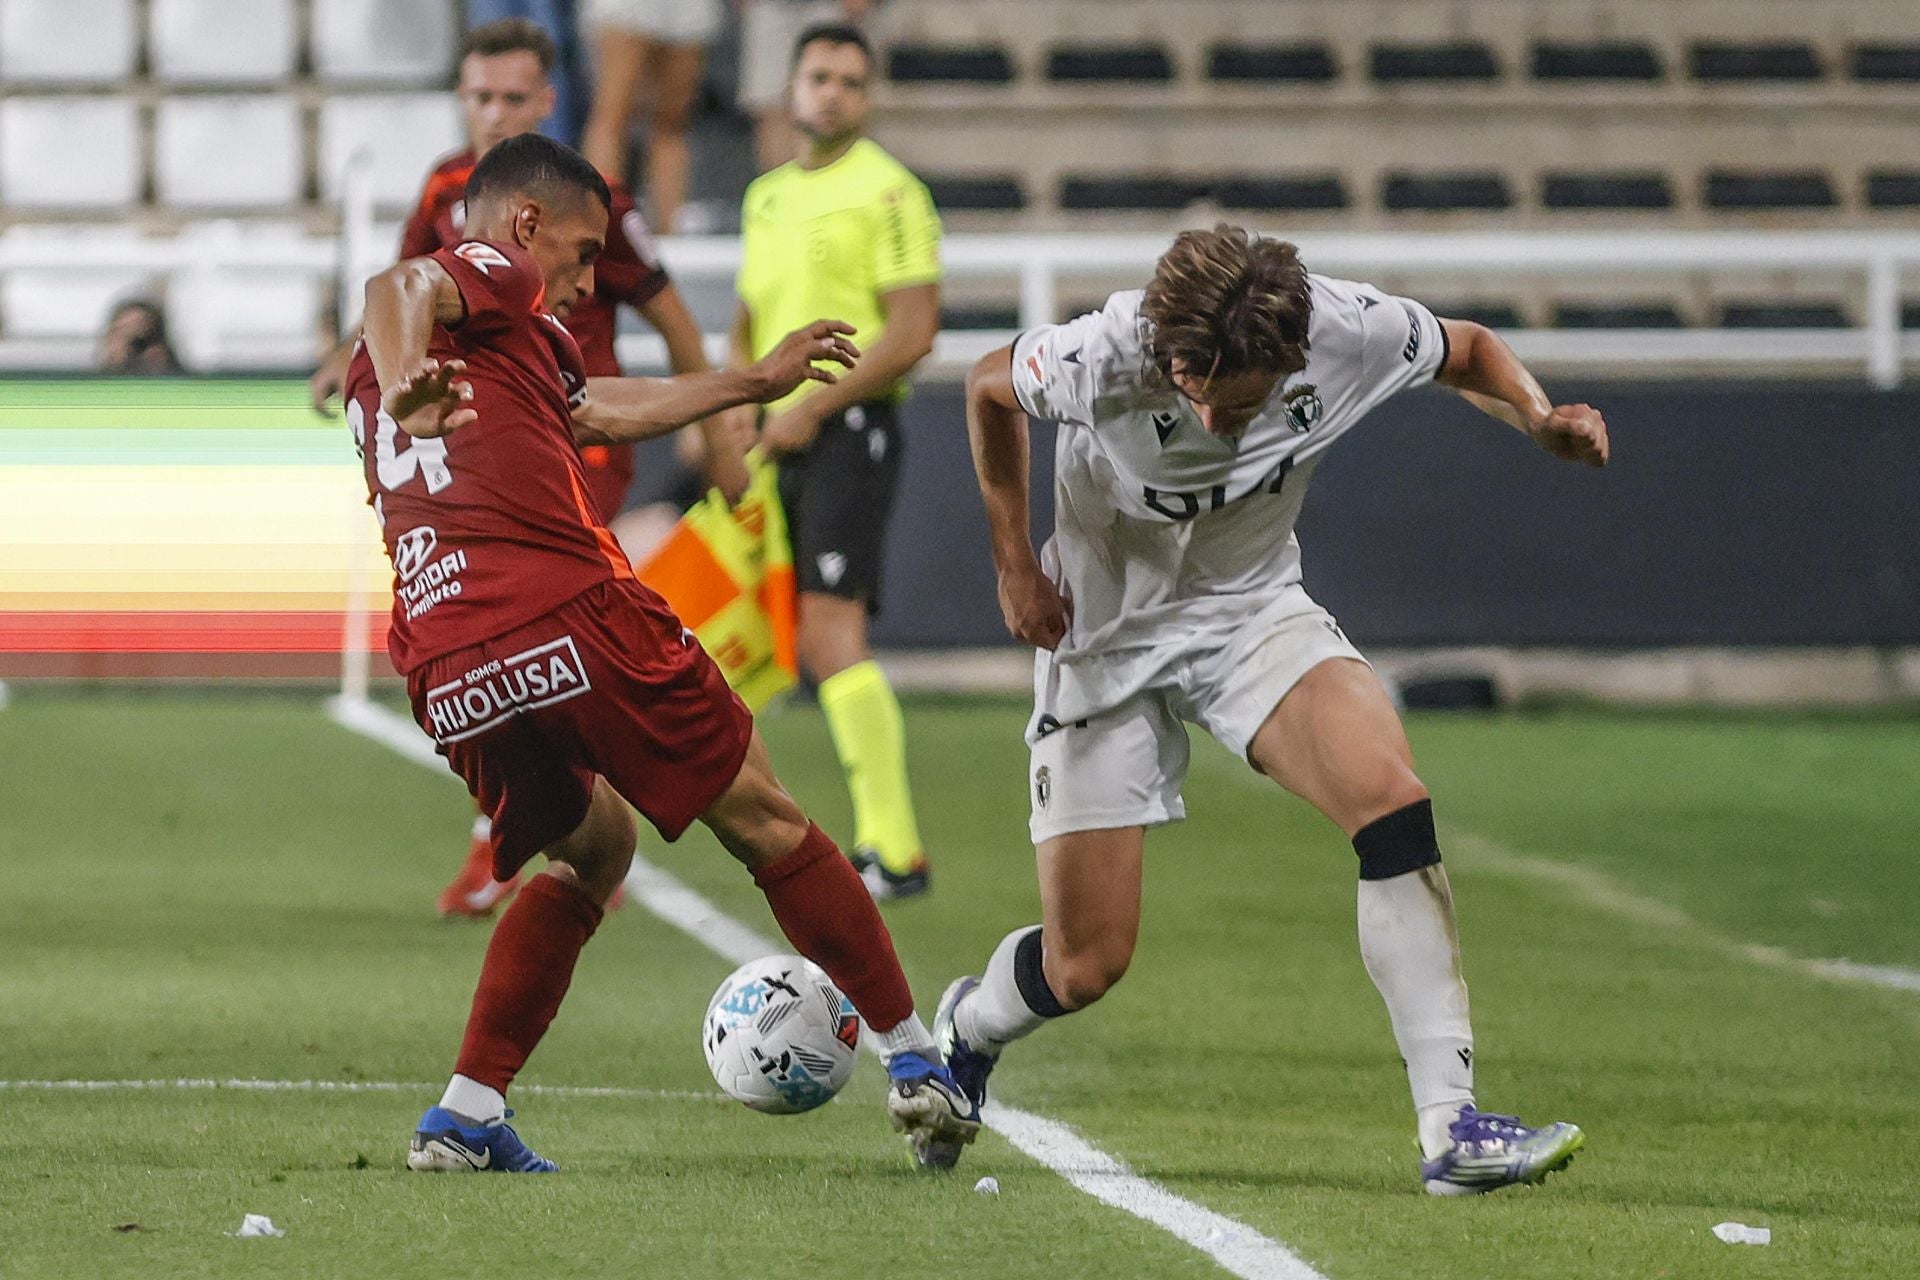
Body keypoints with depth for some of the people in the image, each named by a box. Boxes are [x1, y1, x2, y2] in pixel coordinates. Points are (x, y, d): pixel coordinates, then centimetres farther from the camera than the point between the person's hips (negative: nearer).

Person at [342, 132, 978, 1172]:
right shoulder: (497, 276, 7)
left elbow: (606, 409, 42)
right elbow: (396, 288, -18)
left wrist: (757, 381, 51)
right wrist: (408, 396, -38)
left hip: (448, 676, 7)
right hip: (569, 616, -7)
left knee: (591, 850, 28)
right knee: (762, 821, 11)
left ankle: (467, 1113, 13)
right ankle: (912, 1060, 18)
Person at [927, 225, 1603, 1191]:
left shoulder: (1352, 332, -24)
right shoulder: (1104, 357, -30)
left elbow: (1468, 351, 0)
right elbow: (989, 388, -6)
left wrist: (1541, 419, -20)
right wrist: (1014, 564, -6)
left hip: (1252, 611, 2)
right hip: (1104, 629, -2)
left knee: (1390, 795, -28)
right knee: (1085, 966, -1)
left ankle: (1450, 1127, -26)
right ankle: (966, 1030, 38)